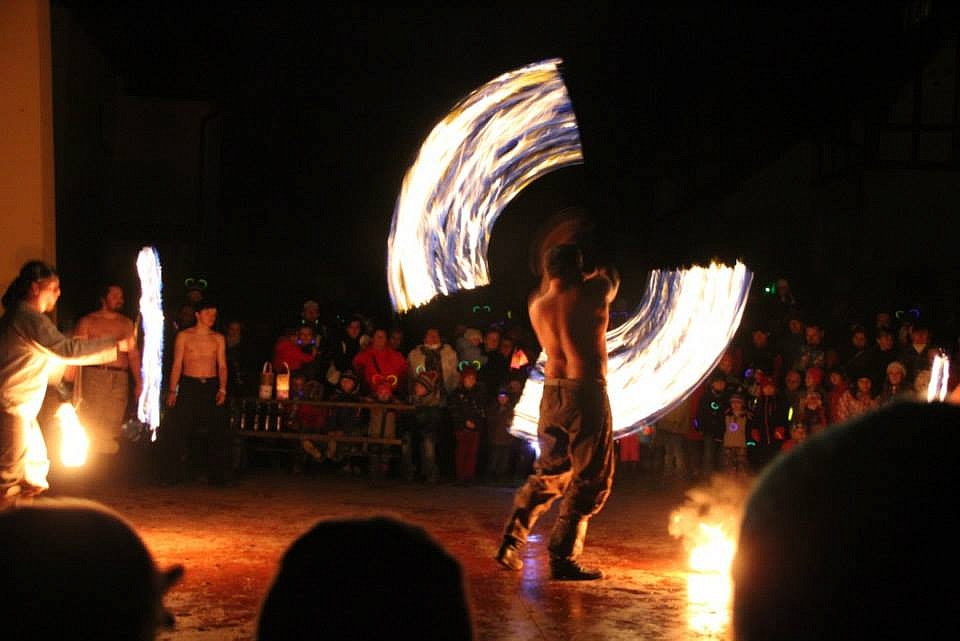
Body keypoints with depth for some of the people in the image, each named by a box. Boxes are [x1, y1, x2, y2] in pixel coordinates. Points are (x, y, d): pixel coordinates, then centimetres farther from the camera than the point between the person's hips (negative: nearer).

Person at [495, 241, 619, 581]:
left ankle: (510, 543, 16)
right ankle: (563, 558, -2)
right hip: (587, 391, -6)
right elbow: (611, 278, 17)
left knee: (549, 472, 20)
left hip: (552, 392, 6)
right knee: (591, 479, 1)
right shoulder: (593, 291, -6)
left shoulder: (537, 305, 7)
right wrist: (602, 275, 37)